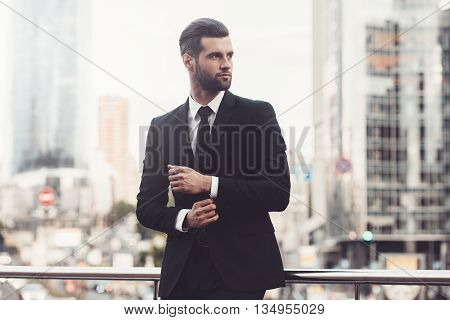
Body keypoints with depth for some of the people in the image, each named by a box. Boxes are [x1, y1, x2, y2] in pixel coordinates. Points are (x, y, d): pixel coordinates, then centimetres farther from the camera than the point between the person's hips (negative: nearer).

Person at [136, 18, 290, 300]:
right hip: (182, 273, 3)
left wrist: (210, 184, -14)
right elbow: (147, 207, 11)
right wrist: (184, 218, -10)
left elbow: (279, 193, -7)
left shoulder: (257, 115, 1)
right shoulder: (162, 127, 9)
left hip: (239, 271, -3)